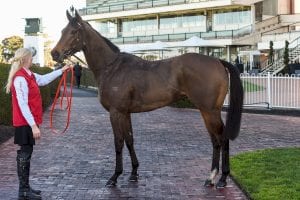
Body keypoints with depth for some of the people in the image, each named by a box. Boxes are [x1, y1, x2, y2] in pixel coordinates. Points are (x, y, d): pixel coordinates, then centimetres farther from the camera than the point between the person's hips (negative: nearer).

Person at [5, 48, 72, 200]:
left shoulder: (28, 75, 9)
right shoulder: (20, 78, -19)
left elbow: (44, 79, 28)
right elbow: (23, 105, -23)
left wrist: (61, 70, 29)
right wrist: (33, 125, -24)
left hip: (28, 122, 10)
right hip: (25, 124, -10)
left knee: (25, 153, 14)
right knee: (25, 154, -4)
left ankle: (25, 187, 22)